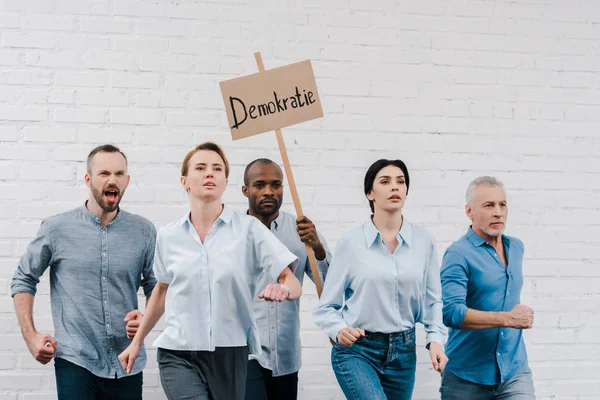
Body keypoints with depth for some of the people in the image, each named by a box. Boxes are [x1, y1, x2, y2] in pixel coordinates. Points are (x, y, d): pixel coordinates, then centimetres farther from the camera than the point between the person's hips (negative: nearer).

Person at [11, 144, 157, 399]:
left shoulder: (144, 231, 3)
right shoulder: (57, 228, -1)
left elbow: (156, 288, 11)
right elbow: (23, 280, 8)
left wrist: (147, 318, -9)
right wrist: (30, 336, 0)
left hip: (128, 365, 2)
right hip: (76, 362, -2)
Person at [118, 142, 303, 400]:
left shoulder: (249, 229, -3)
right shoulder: (169, 236, 5)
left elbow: (293, 284, -6)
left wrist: (282, 289, -29)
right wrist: (137, 342, 24)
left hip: (230, 355, 0)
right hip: (178, 356, 0)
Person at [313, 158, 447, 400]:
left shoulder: (423, 241, 1)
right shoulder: (351, 243, -6)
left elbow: (432, 300, 8)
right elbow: (326, 307, -2)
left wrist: (435, 339, -7)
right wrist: (339, 330, -22)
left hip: (403, 352, 4)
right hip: (357, 350, -3)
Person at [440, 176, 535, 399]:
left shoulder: (516, 247, 10)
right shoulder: (459, 254, -12)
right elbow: (451, 312, -24)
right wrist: (507, 319, -25)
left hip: (514, 372, 5)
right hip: (467, 376, -4)